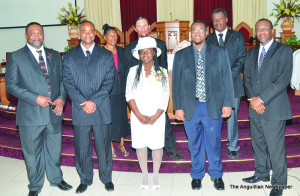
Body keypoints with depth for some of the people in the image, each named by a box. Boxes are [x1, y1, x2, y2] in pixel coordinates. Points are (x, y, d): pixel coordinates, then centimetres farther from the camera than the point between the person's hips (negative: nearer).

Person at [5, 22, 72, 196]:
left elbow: (62, 79, 12)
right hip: (31, 115, -3)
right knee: (33, 153, 11)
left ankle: (56, 178, 39)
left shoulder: (55, 56, 11)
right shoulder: (15, 57, 0)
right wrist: (36, 98, -16)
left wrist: (61, 98, -6)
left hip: (54, 112, 3)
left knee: (54, 149, 16)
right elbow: (11, 84, -6)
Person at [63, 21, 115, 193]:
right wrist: (82, 103, -11)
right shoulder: (69, 56, 8)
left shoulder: (106, 55, 6)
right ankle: (85, 180, 29)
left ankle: (106, 178, 29)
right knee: (82, 148, 9)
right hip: (80, 109, 1)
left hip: (101, 108, 0)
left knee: (104, 146, 9)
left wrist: (94, 102, -11)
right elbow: (68, 83, 1)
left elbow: (109, 81, -1)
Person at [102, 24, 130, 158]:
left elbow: (125, 70, 11)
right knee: (110, 118, 4)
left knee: (122, 117, 10)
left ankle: (121, 145, 25)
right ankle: (111, 146, 20)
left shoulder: (121, 50, 8)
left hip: (121, 90, 4)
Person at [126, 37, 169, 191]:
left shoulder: (162, 72, 2)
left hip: (157, 116, 0)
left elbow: (165, 98, -1)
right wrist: (139, 116, -11)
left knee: (157, 145, 5)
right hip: (138, 116, 1)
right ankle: (144, 174, 25)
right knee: (140, 145, 6)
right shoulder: (133, 71, 3)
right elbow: (129, 95, -2)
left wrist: (155, 117, -10)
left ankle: (156, 175, 24)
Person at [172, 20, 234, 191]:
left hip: (213, 106, 0)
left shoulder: (220, 53, 4)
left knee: (214, 142, 9)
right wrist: (178, 107, -1)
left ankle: (216, 175, 30)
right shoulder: (180, 56, 5)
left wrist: (227, 104, -2)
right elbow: (176, 83, 4)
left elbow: (227, 79, 3)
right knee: (195, 143, 11)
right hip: (190, 107, 1)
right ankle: (197, 175, 30)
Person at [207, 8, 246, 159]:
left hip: (233, 83, 0)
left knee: (232, 117, 6)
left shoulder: (237, 37, 9)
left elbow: (241, 59, 2)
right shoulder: (208, 39, 10)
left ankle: (233, 147, 21)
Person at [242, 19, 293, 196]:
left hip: (274, 108, -5)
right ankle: (262, 173, 35)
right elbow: (247, 78, 10)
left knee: (276, 148, 1)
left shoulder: (284, 50, -3)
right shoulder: (251, 53, 15)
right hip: (255, 108, 6)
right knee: (258, 143, 16)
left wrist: (261, 99, -16)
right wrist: (252, 99, -7)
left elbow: (283, 80, -13)